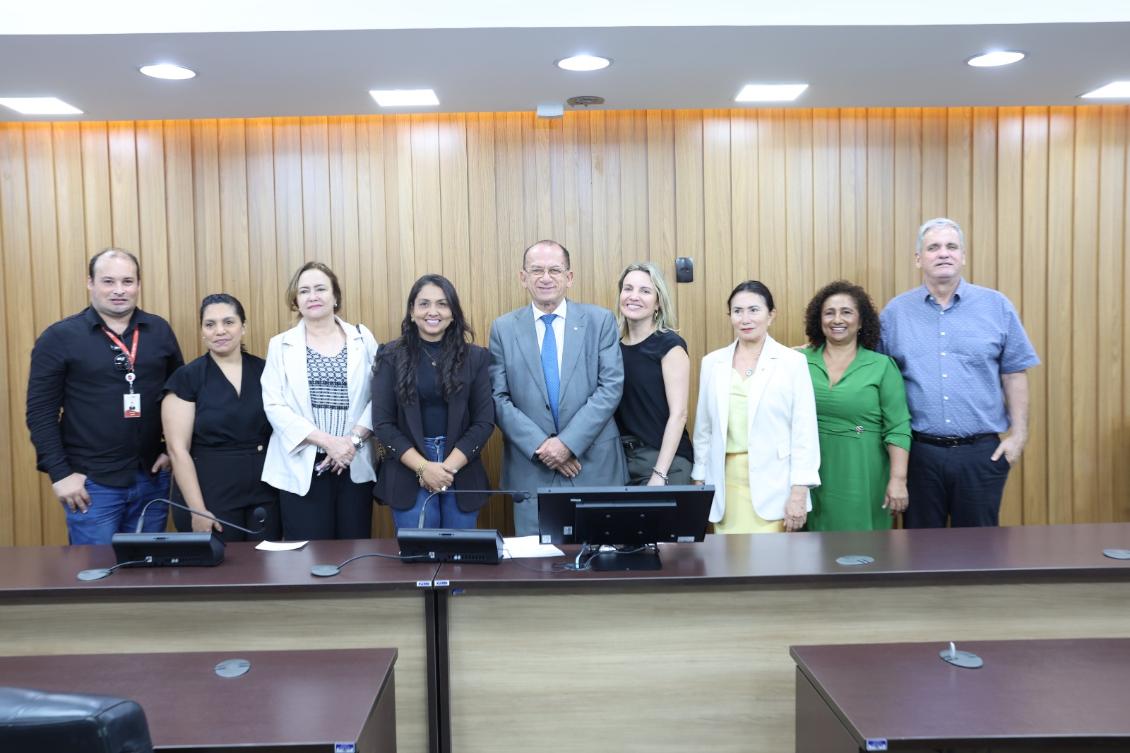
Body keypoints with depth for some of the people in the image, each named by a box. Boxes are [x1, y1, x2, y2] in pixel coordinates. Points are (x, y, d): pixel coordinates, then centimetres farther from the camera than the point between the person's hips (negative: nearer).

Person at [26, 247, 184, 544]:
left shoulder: (160, 330, 5)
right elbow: (40, 412, -5)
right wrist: (60, 473, -10)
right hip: (92, 483, -3)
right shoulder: (59, 337, -4)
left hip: (152, 478, 3)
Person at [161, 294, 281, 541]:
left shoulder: (265, 371, 4)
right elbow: (178, 449, -7)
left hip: (266, 497, 3)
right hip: (211, 499, -2)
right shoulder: (186, 378, -4)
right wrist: (198, 510, -12)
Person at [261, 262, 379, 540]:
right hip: (302, 467, -1)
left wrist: (354, 439, -12)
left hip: (355, 465, 1)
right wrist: (327, 441, -14)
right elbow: (274, 406, -4)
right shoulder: (280, 345, 5)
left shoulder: (362, 338, 7)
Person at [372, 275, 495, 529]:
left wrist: (448, 467, -11)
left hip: (462, 475, 1)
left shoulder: (475, 357, 3)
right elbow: (382, 424, -3)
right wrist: (423, 467, -13)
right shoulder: (391, 357, 0)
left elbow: (484, 421, 0)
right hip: (408, 475, -1)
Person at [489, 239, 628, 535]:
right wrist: (541, 446, -11)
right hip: (530, 469, 1)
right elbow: (499, 398, -1)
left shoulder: (600, 320, 2)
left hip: (595, 465, 0)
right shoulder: (503, 328, 4)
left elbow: (611, 387, -5)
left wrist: (569, 442, -13)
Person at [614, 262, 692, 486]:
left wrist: (659, 474, -17)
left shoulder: (669, 345, -8)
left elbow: (678, 414, -12)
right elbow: (610, 407, 12)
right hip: (619, 457, 5)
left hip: (663, 459, -5)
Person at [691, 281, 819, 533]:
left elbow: (805, 431, -4)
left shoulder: (792, 361, -2)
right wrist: (699, 483, 10)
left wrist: (799, 492, -9)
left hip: (772, 484, -3)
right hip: (726, 482, 3)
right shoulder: (712, 362, 8)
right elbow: (703, 429, 12)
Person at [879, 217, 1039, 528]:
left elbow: (1014, 374, 4)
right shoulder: (894, 312, 3)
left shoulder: (996, 306, 3)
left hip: (982, 452, 0)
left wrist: (1018, 434, -1)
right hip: (919, 451, 0)